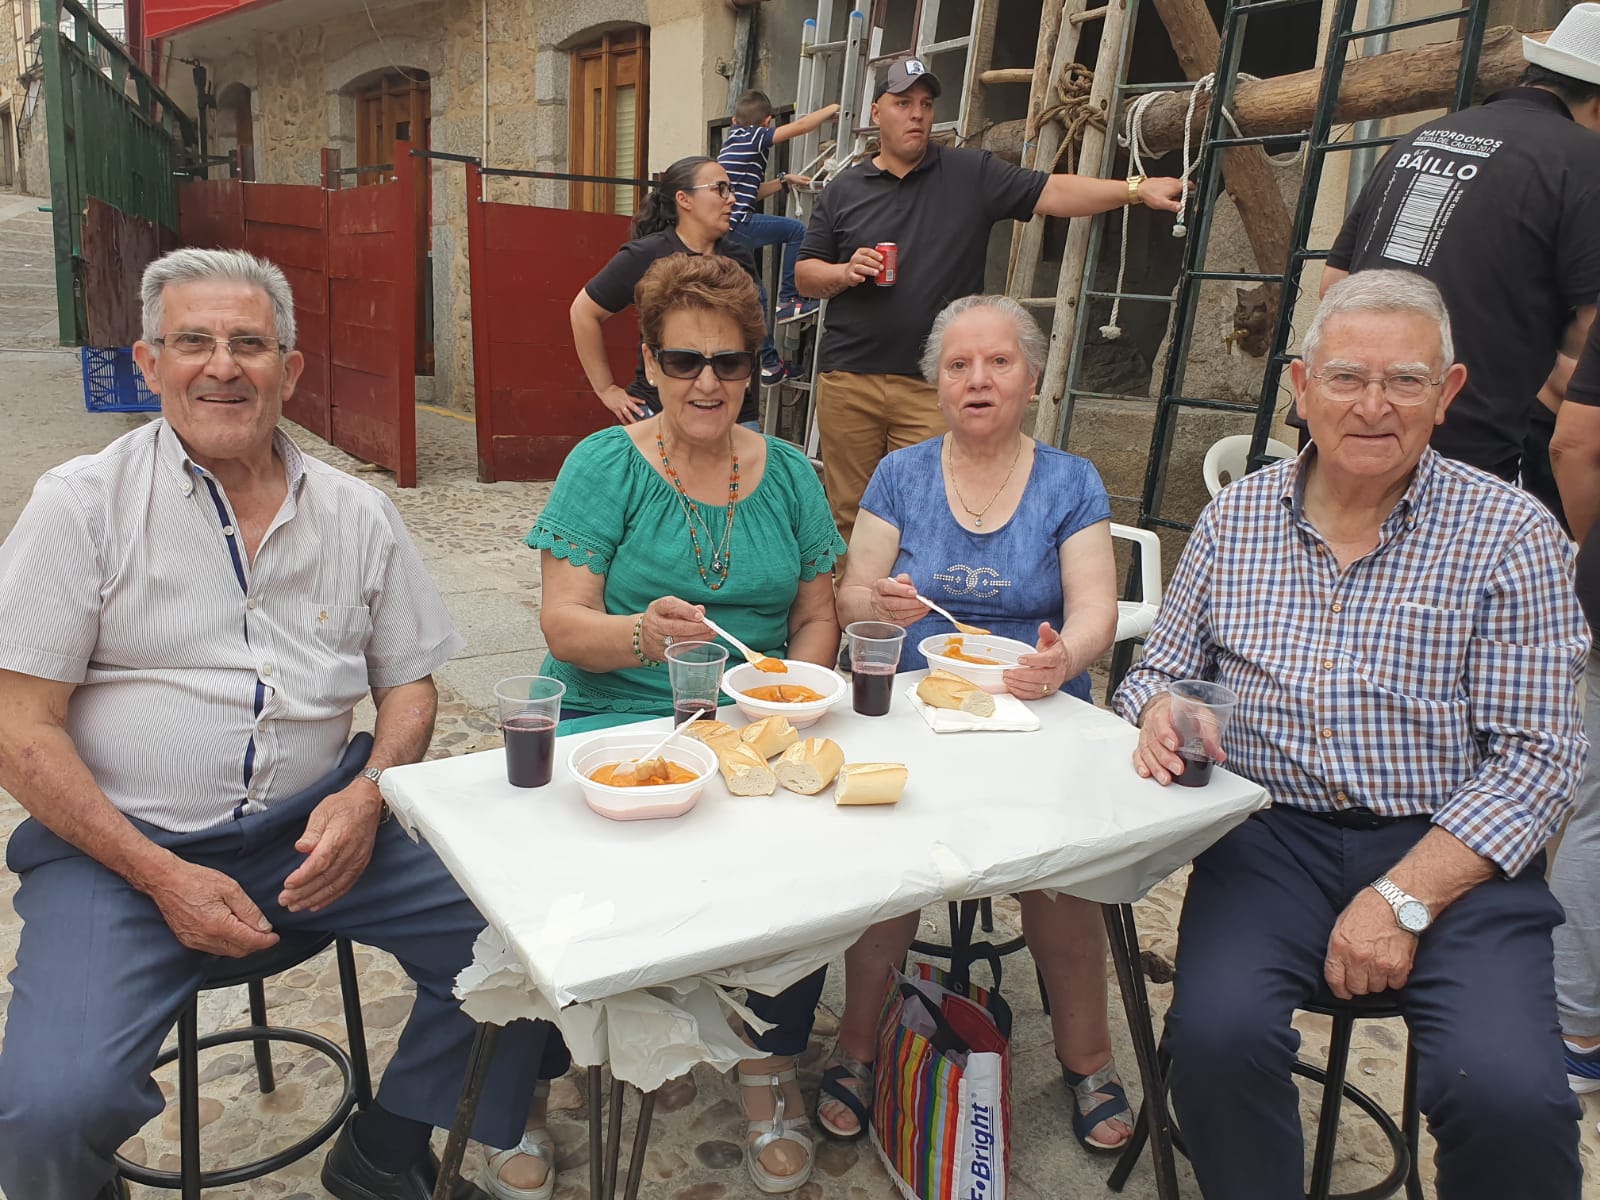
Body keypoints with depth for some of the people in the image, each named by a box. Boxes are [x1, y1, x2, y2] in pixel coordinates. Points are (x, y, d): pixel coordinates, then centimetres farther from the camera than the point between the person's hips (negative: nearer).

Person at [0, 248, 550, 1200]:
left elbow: (409, 684, 12)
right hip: (122, 842, -2)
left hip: (315, 828, 3)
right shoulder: (83, 505, -3)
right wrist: (162, 876, -14)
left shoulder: (357, 514, 6)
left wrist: (367, 794, -9)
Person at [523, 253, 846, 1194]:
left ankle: (773, 1065, 3)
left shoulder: (787, 472, 11)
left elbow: (817, 616, 13)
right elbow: (564, 625, -7)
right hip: (614, 719, -2)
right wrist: (645, 632, -28)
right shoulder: (605, 465, 0)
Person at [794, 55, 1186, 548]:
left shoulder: (972, 175, 8)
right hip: (847, 378, 1)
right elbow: (804, 275, 13)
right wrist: (845, 272, -7)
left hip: (932, 385, -1)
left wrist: (1136, 188, -14)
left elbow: (1052, 192, -2)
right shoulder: (843, 190, 12)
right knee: (848, 516, 6)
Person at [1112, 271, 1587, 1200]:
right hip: (1269, 837, 2)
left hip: (1449, 850, -1)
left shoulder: (1510, 533, -1)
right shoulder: (1236, 517, 8)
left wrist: (1404, 898, -15)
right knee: (1216, 1035, -25)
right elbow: (1163, 666, 15)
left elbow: (1535, 759, -5)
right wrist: (1161, 713, -10)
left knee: (1510, 1094, -25)